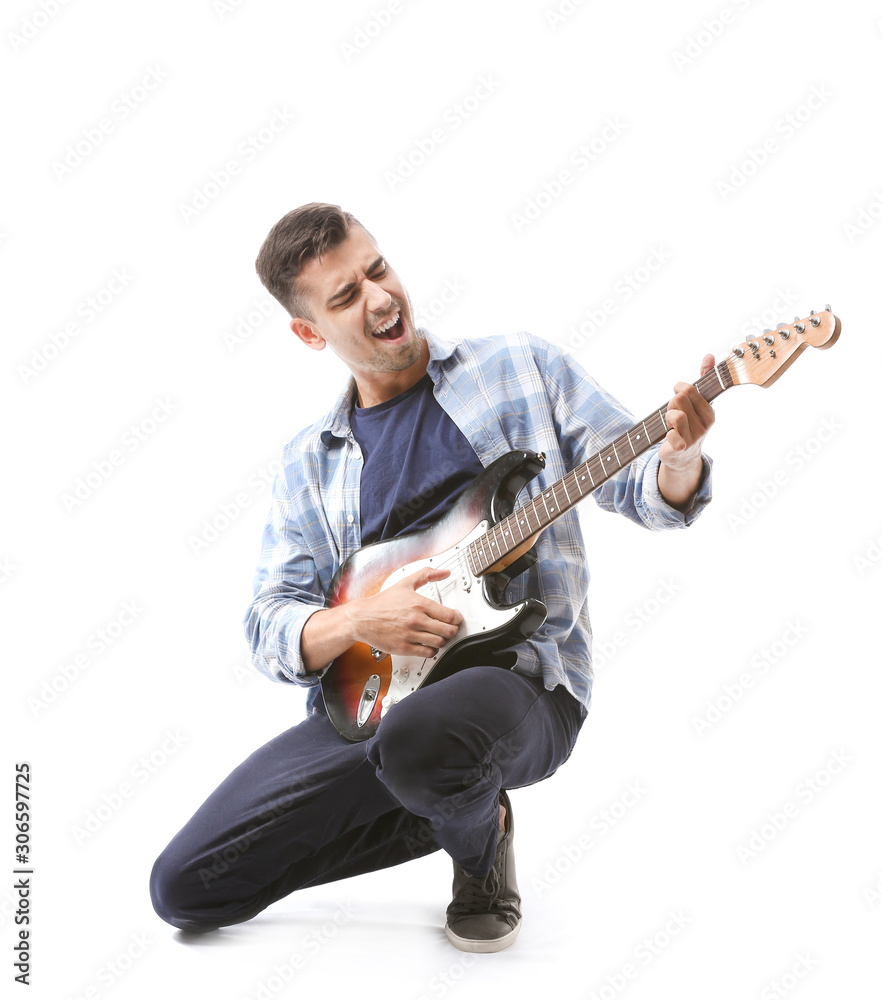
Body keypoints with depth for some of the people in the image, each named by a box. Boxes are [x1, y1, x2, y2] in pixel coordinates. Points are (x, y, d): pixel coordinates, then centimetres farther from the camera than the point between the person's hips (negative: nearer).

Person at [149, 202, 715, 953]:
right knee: (185, 887, -3)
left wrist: (681, 453, -21)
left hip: (524, 677, -3)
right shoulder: (310, 462, 10)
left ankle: (482, 840, 0)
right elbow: (269, 622, 6)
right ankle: (443, 807, 13)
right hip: (365, 698, 4)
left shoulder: (525, 368, 5)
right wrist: (358, 622, -15)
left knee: (422, 740, -40)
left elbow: (645, 490, 3)